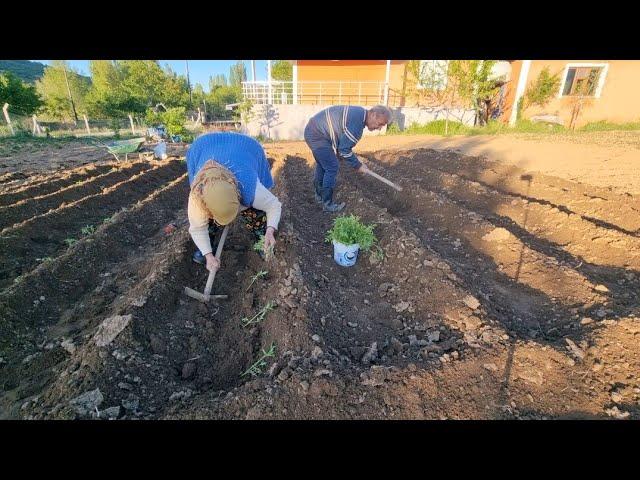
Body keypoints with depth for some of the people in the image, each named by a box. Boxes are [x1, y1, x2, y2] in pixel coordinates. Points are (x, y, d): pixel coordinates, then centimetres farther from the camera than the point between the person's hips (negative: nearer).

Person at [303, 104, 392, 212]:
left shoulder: (359, 113, 8)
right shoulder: (357, 122, -23)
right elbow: (344, 150, -18)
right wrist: (358, 166, -6)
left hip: (313, 130, 10)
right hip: (317, 136, -10)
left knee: (322, 165, 22)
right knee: (332, 169, -6)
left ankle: (319, 196, 39)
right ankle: (327, 204, 6)